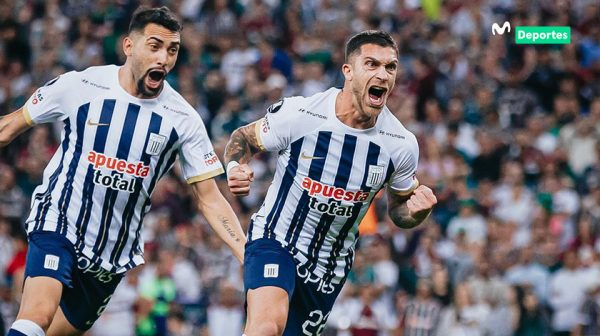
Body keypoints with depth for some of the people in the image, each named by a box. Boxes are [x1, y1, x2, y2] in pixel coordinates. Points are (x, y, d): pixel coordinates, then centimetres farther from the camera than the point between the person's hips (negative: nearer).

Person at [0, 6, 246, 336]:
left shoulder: (183, 119, -4)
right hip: (58, 224, -3)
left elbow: (209, 198, -1)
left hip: (116, 253, 3)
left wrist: (247, 255, -13)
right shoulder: (79, 86, -9)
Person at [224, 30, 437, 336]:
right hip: (275, 240, -4)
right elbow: (243, 138, 2)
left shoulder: (401, 145, -8)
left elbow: (398, 209, 8)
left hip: (330, 267, 4)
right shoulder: (297, 114, -17)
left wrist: (415, 212, -16)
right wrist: (235, 169, -20)